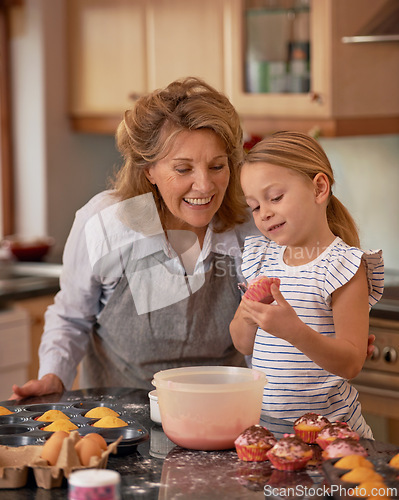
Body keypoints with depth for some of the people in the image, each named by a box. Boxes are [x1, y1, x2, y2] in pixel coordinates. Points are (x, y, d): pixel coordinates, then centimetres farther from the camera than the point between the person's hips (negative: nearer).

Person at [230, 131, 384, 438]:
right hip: (263, 420, 5)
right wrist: (248, 318, -6)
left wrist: (294, 330, -28)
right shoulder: (262, 258, 11)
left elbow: (351, 363, -13)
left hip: (324, 422, -5)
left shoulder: (342, 265, -7)